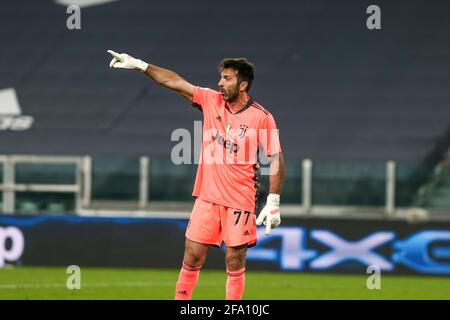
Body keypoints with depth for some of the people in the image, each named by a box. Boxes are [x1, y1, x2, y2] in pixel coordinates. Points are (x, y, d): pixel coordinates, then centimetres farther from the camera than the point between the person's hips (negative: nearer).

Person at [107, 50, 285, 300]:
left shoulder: (262, 117, -9)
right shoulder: (211, 100, 2)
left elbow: (276, 159, -7)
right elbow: (176, 82, 3)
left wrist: (273, 202, -11)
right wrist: (139, 65, -2)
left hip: (240, 201, -4)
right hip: (207, 197, 4)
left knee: (235, 261, -1)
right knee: (192, 257, 3)